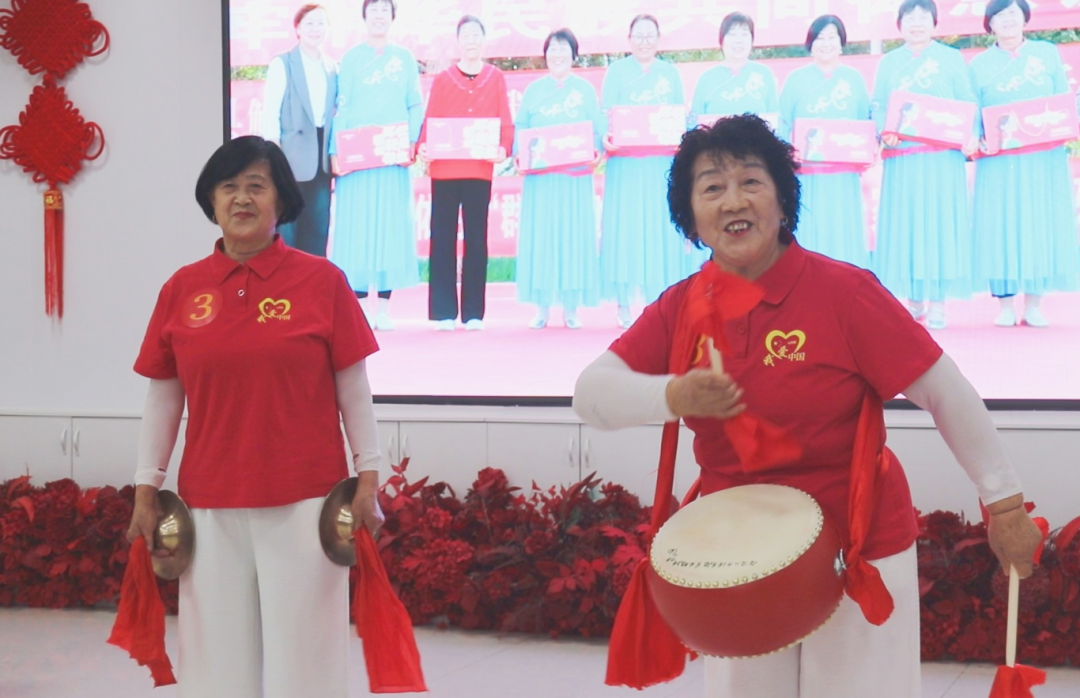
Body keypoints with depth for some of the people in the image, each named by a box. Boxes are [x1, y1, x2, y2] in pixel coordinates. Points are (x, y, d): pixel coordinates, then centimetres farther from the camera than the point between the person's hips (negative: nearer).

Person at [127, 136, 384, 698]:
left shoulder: (322, 281, -2)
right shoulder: (181, 289, 5)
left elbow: (353, 387, 1)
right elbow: (162, 396, 9)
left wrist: (367, 478, -2)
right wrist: (146, 492, 8)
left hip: (305, 502, -2)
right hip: (210, 505, 2)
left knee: (301, 649, 1)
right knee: (220, 652, 7)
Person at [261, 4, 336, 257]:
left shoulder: (332, 68, 12)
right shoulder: (282, 64, -1)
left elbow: (335, 112, 14)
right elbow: (270, 112, -5)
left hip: (321, 157, 5)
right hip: (291, 158, -5)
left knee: (318, 228, 6)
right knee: (285, 228, -3)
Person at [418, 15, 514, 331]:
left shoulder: (495, 78, 8)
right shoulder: (442, 79, 7)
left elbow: (506, 122, 4)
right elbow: (429, 121, 4)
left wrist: (504, 148, -14)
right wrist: (423, 147, -14)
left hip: (480, 170, 0)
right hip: (444, 169, 0)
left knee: (477, 239, 3)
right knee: (442, 238, -1)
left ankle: (473, 312, 7)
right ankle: (443, 312, 2)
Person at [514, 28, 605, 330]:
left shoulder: (584, 89, 9)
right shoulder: (533, 90, 12)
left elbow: (599, 127, 3)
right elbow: (519, 128, 7)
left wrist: (597, 150, -15)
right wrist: (519, 154, -10)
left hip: (575, 176, -1)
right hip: (540, 176, 1)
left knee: (575, 235, -2)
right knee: (540, 235, -1)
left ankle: (571, 307, 5)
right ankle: (542, 306, 5)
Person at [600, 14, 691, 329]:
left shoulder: (670, 72, 15)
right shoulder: (616, 71, 9)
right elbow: (606, 114, 1)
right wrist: (607, 137, -19)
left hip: (662, 163, 2)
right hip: (625, 163, -2)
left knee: (660, 228, -2)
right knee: (624, 226, -5)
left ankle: (658, 300, 1)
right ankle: (624, 302, -3)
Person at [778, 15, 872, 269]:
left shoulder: (854, 79, 10)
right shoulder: (796, 80, 6)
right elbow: (783, 126, 4)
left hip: (844, 176, 1)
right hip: (807, 176, -1)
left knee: (844, 235, 1)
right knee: (809, 235, -2)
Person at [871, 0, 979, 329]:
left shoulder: (951, 58, 9)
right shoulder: (888, 63, 15)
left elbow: (968, 104, 3)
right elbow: (877, 107, 8)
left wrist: (970, 135, -15)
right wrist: (884, 131, -13)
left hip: (942, 156, -2)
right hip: (901, 157, 2)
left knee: (940, 221, -4)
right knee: (904, 223, -1)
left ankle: (938, 302, -1)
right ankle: (913, 299, 6)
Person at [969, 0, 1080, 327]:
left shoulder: (1048, 54, 11)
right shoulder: (979, 64, 8)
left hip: (1045, 159, 1)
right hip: (999, 162, -1)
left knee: (1041, 224, 0)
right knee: (1001, 225, -4)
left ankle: (1034, 305, 5)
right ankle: (1005, 306, 1)